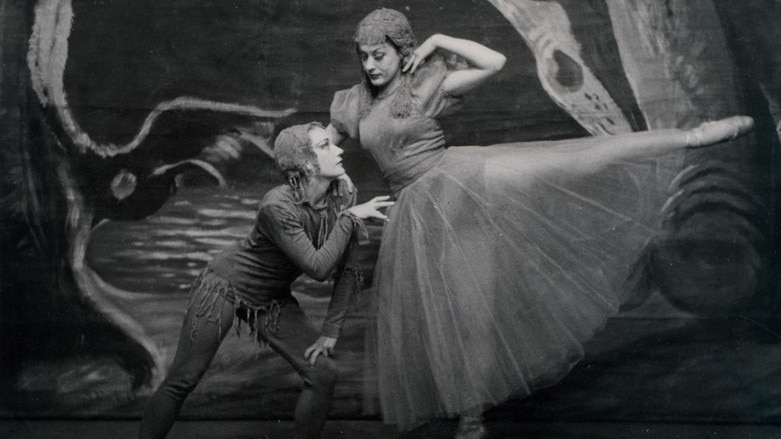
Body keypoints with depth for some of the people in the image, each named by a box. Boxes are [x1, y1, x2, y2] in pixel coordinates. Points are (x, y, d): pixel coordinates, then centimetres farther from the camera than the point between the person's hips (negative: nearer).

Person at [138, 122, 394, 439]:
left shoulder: (340, 200, -12)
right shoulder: (278, 206, -30)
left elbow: (348, 270, -5)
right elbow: (318, 268, -33)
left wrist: (331, 330, -8)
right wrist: (349, 218, -27)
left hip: (273, 300, 6)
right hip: (225, 286, -6)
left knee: (323, 374, -6)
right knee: (181, 382, -4)